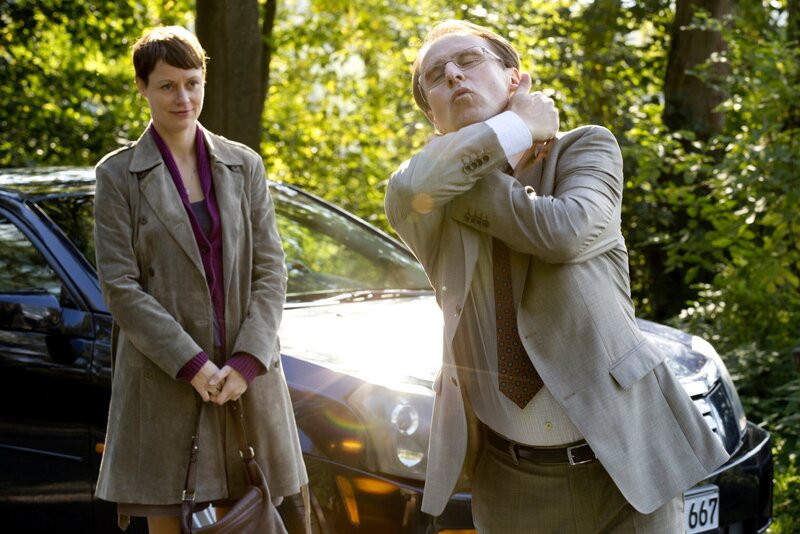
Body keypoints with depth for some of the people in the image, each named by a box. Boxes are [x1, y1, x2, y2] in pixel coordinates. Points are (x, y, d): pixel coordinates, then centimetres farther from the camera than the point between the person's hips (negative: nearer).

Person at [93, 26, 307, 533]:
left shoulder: (244, 166, 10)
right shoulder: (118, 174, 1)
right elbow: (120, 286, -6)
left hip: (246, 375, 2)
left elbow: (270, 269, 5)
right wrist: (193, 365, -14)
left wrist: (246, 362, -9)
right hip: (161, 378, -2)